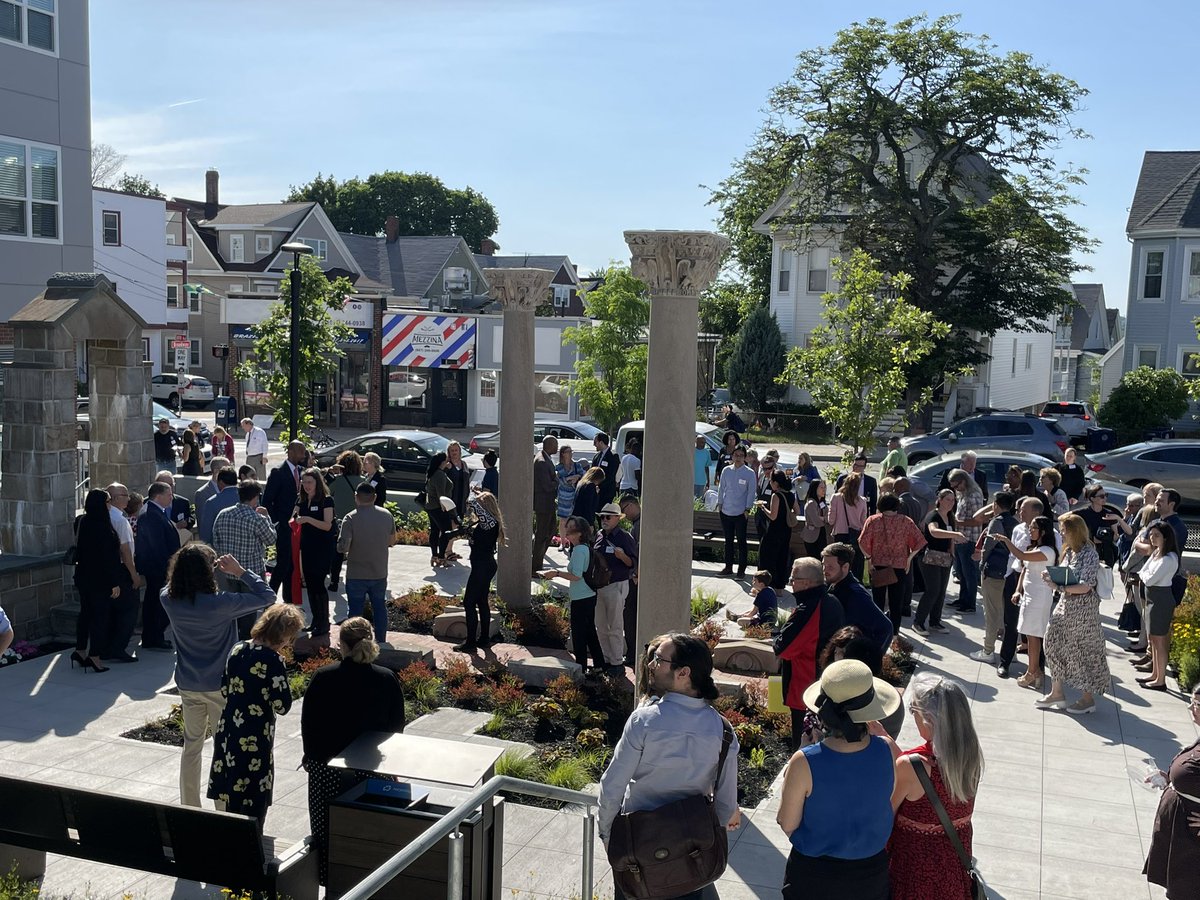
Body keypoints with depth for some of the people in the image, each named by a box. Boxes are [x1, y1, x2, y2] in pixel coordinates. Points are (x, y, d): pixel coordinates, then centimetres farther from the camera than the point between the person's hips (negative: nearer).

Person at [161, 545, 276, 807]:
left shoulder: (169, 600, -10)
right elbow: (267, 597, -18)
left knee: (191, 746, 18)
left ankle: (189, 809, 28)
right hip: (220, 686, -5)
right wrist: (240, 571, -13)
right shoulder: (220, 604, -25)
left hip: (187, 685, 5)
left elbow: (176, 584, 15)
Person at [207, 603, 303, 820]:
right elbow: (282, 706, -17)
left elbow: (224, 690, 11)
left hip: (227, 731, 7)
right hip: (254, 739, -7)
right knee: (251, 801, 5)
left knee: (226, 797, 18)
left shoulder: (237, 650, 2)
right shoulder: (273, 661, -18)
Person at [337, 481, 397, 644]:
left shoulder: (351, 518, -16)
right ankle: (381, 641, 27)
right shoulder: (386, 515, -3)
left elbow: (342, 547, -20)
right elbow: (392, 541, 8)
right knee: (379, 607, 18)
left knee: (356, 609, 7)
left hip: (356, 575, -4)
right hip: (380, 574, 4)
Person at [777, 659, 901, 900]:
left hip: (813, 874, -2)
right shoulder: (887, 751, -20)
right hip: (871, 871, 2)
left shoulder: (804, 763, -29)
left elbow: (787, 825, -15)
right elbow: (890, 806, -1)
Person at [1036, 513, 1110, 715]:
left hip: (1083, 608, -8)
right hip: (1066, 604, 8)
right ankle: (1057, 693, 19)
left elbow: (1085, 587, -22)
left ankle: (1088, 699, 17)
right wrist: (1052, 577, -2)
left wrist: (1059, 587, -27)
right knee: (1056, 646, 9)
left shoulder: (1089, 554, -17)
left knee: (1083, 651, 3)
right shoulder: (1070, 551, 7)